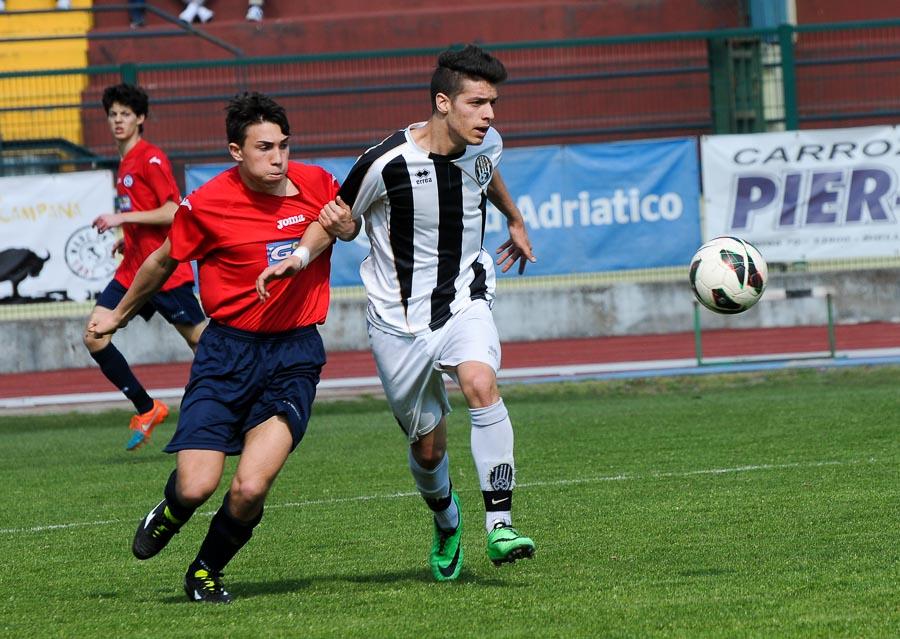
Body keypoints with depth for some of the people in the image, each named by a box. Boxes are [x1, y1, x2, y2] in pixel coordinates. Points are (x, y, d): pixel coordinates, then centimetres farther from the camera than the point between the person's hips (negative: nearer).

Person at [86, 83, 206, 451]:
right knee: (94, 336, -5)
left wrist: (123, 218, -20)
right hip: (131, 270, 9)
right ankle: (147, 409, 3)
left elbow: (173, 212, -19)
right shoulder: (125, 164, 15)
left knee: (201, 340, -1)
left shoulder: (151, 159, -11)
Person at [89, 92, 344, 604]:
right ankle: (170, 514, 28)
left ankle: (206, 571, 15)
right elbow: (165, 261, 11)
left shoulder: (318, 184, -2)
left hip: (295, 356, 1)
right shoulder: (208, 205, -8)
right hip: (228, 351, -1)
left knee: (251, 488, -16)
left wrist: (333, 226, -3)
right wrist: (118, 315, 25)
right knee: (196, 487, -12)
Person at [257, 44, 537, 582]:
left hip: (464, 299, 2)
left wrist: (515, 220, 35)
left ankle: (500, 524, -29)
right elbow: (345, 223, -2)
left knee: (480, 383, -30)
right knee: (428, 447, 7)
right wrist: (335, 225, -23)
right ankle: (446, 522, 41)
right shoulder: (386, 163, -20)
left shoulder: (486, 144, -6)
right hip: (399, 316, -2)